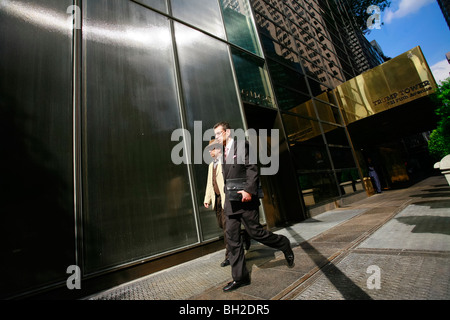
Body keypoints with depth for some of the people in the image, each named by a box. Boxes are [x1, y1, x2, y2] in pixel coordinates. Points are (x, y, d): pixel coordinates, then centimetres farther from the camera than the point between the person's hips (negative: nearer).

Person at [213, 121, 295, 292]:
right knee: (232, 238, 6)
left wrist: (249, 190, -23)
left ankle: (283, 244, 30)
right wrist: (226, 199, 17)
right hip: (231, 202, 7)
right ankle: (240, 277, 19)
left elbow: (252, 168, -13)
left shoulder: (242, 145, -5)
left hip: (245, 199, -7)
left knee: (255, 231, 1)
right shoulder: (224, 153, 18)